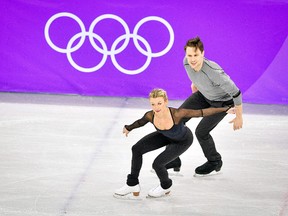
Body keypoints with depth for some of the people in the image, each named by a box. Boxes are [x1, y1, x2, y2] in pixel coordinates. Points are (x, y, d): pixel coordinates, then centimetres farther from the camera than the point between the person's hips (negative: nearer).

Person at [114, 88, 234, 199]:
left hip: (183, 141, -5)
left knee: (157, 164, -14)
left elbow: (202, 112, -35)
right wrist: (128, 128, 14)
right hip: (165, 136, 5)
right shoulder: (150, 116, -30)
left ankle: (166, 187, 20)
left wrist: (226, 109, -34)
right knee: (137, 149, -6)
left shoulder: (177, 113, -43)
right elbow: (140, 122, -5)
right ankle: (133, 185, 11)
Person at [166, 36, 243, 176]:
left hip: (223, 101, -6)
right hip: (204, 94, 6)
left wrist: (239, 117, -20)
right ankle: (173, 160, 9)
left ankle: (215, 162, 18)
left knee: (201, 131, -11)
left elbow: (236, 93, -31)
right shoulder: (187, 62, -24)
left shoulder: (214, 72, -43)